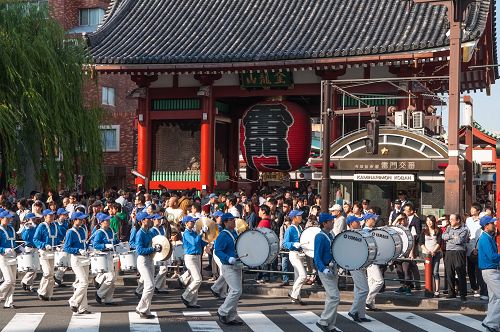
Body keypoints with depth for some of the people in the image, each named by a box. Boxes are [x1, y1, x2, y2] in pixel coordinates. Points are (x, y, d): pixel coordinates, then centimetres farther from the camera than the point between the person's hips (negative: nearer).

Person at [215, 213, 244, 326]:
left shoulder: (235, 233, 13)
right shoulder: (223, 235, -14)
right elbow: (217, 251, -20)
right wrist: (229, 259, -33)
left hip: (237, 267, 9)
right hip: (229, 267, -9)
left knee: (234, 291, 10)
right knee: (236, 291, -16)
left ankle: (231, 318, 16)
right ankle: (222, 312, -4)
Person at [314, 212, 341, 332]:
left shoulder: (331, 235, 11)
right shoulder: (320, 237, -16)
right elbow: (317, 257, -21)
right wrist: (324, 269, -33)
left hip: (333, 269, 9)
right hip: (325, 270, -9)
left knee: (331, 297, 12)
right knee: (335, 297, -14)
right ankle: (323, 321, -4)